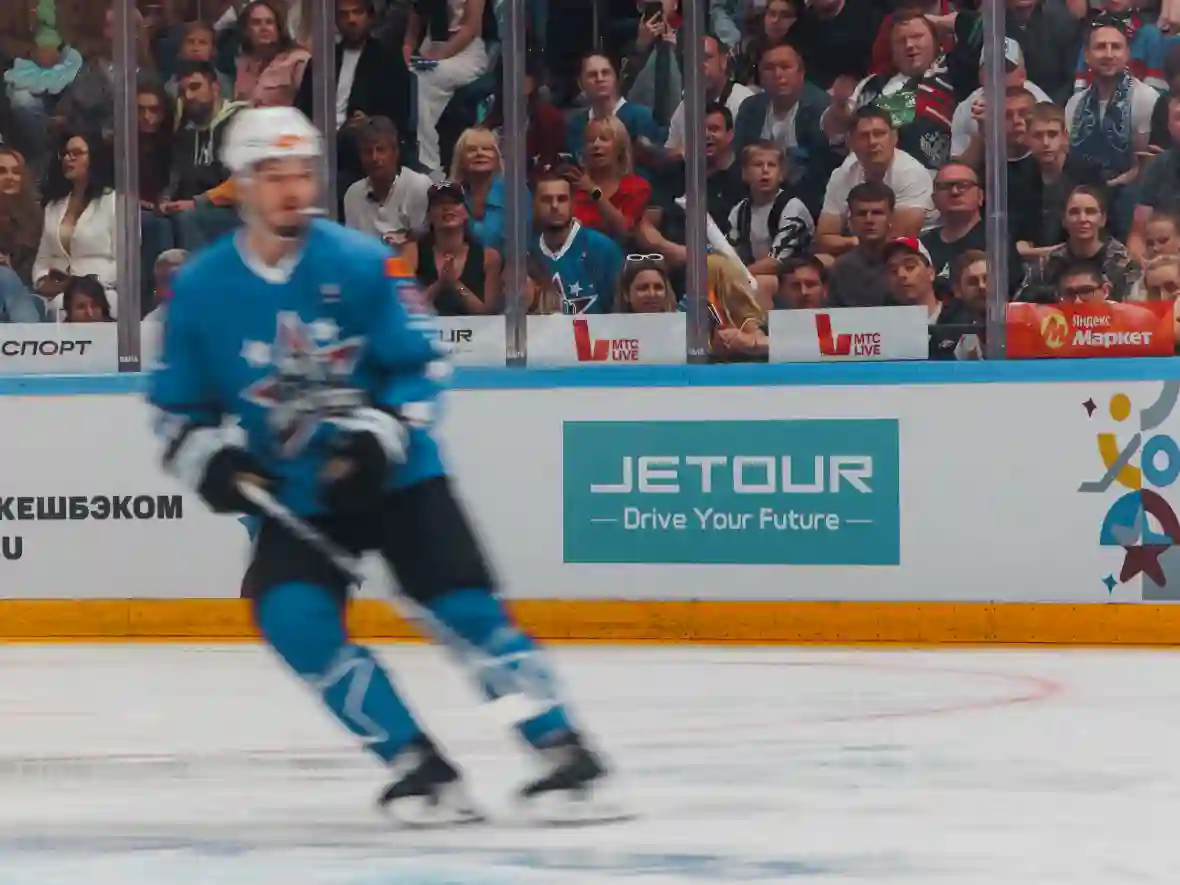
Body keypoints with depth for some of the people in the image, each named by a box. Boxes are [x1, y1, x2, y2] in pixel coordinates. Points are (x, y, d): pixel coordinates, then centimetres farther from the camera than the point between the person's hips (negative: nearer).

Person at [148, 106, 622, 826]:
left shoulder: (361, 262, -9)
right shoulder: (200, 289, -3)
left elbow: (421, 364, -6)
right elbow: (175, 406, 6)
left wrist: (380, 435, -20)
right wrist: (211, 457, -12)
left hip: (397, 476, -2)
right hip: (293, 497, 2)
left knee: (466, 605, -14)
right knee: (294, 621, -20)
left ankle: (565, 754, -10)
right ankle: (421, 769, -12)